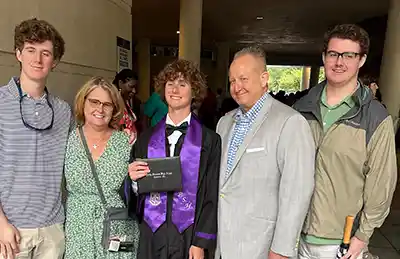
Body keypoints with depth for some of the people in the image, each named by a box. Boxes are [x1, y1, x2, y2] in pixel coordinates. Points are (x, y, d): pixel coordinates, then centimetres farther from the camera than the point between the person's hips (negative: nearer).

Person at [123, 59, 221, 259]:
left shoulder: (209, 141, -6)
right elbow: (135, 193, 9)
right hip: (151, 236, 3)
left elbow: (211, 198, -5)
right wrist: (134, 180, -11)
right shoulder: (147, 138, 3)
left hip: (189, 237, -2)